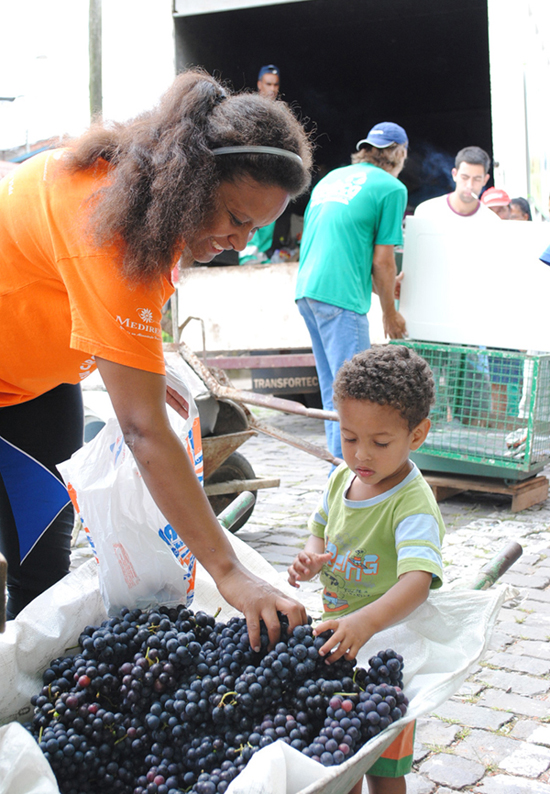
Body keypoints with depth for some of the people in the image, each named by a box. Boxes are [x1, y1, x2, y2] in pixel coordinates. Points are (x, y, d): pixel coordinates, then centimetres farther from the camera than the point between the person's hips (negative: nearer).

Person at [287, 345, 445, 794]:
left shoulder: (413, 505, -25)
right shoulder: (342, 478, -3)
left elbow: (417, 581, -39)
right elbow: (321, 531, 14)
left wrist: (366, 621, -57)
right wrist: (312, 558, -10)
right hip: (336, 637, 6)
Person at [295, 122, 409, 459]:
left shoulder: (331, 178, 22)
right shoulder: (391, 187, 0)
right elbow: (382, 260, -3)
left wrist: (383, 284, 34)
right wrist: (391, 313, 10)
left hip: (306, 289, 8)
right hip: (341, 297, -8)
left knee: (332, 388, 15)